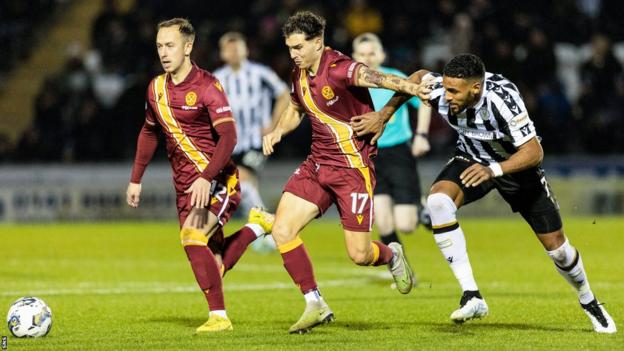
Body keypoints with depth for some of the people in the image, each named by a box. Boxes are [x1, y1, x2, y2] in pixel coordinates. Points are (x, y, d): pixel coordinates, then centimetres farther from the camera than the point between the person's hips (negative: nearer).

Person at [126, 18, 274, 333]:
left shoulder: (207, 86, -14)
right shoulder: (156, 88, 7)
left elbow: (228, 136, -22)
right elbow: (149, 133, 22)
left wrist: (207, 178, -33)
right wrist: (136, 179, 20)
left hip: (217, 181, -7)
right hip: (185, 187, 7)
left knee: (192, 236, -27)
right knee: (213, 264, 4)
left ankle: (218, 316, -20)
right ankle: (257, 225, 29)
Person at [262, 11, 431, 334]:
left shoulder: (339, 69, -21)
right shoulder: (299, 74, 5)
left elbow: (376, 78, -42)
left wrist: (412, 87, -62)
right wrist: (277, 132, 4)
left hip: (353, 167, -7)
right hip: (317, 164, 7)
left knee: (359, 254, -7)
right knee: (282, 231, -6)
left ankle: (392, 256, 31)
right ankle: (315, 304, 4)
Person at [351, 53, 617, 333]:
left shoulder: (501, 98, -38)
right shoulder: (440, 91, -27)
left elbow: (534, 152, -36)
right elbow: (418, 77, -2)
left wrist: (493, 170, -50)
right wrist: (383, 115, -6)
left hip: (517, 163, -2)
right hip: (473, 159, 3)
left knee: (556, 245, 3)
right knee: (438, 199, -30)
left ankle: (588, 300, 36)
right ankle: (471, 297, -29)